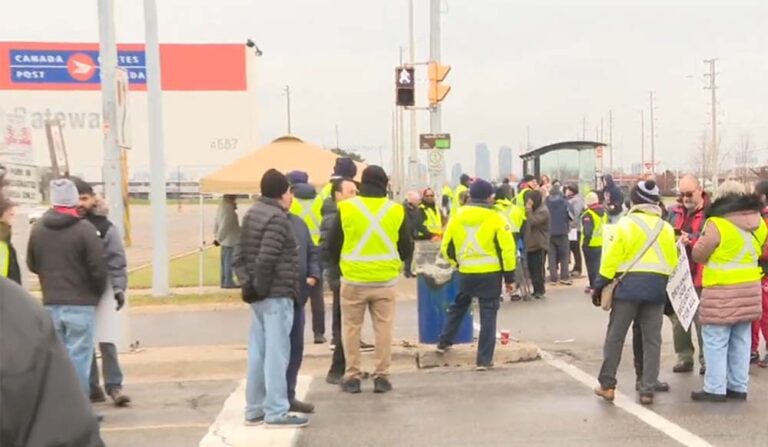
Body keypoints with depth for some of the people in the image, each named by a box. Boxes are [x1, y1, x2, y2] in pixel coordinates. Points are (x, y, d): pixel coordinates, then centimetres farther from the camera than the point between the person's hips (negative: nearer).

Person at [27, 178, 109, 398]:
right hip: (81, 304, -5)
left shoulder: (37, 229, 4)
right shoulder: (85, 229, -13)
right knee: (79, 358, -1)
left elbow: (32, 265, 13)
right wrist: (98, 293, 4)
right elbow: (98, 268, -13)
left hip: (51, 304, 5)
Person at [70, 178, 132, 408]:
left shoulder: (105, 227, -4)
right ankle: (91, 388, 19)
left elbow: (117, 262, -5)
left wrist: (119, 288, -15)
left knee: (106, 342, 0)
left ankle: (114, 386, 10)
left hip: (102, 292, -2)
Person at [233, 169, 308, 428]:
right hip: (277, 294, -9)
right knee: (276, 353, -5)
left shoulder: (252, 214, 15)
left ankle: (254, 410, 20)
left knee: (258, 352, 13)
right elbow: (266, 259, -23)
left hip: (262, 295, 9)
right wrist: (260, 288, -11)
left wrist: (248, 283, 4)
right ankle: (276, 412, -1)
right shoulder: (277, 218, -14)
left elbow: (240, 256, 12)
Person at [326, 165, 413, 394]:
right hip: (385, 280, 1)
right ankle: (381, 377, 12)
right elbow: (406, 248, 5)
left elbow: (332, 245, 2)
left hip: (354, 279, -1)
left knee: (351, 328, 11)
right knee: (383, 328, 9)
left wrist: (341, 264, 21)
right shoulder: (396, 211, -2)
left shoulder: (346, 208, -5)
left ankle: (352, 377, 14)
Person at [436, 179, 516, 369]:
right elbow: (507, 249, -10)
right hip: (490, 274, -3)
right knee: (488, 315, 4)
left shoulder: (457, 217, 3)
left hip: (466, 274, 4)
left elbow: (446, 247, 9)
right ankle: (484, 359, 4)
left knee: (458, 306, 27)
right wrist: (509, 277, -2)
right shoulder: (495, 218, -9)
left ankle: (444, 342, 33)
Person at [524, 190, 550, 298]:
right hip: (531, 243, 9)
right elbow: (527, 225, 24)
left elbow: (533, 221, -21)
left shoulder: (543, 211, -11)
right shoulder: (533, 210, 19)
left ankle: (540, 290, -1)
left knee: (538, 269, -8)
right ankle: (537, 290, 16)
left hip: (539, 245, -9)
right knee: (532, 269, 10)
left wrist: (529, 211, -14)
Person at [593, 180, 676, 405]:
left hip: (629, 285, -3)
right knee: (652, 340, 8)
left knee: (615, 336, 6)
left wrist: (600, 284, -3)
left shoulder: (626, 223, -6)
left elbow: (612, 257, -9)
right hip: (656, 287, 4)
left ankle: (607, 385, 10)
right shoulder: (666, 228, 7)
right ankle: (648, 390, 8)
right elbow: (672, 261, 9)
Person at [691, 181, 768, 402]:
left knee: (716, 342, -1)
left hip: (722, 292, -7)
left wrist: (703, 237, 10)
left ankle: (714, 389, 1)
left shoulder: (717, 224, -15)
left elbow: (698, 255, -7)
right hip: (750, 290, 7)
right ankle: (738, 387, 18)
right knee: (741, 341, 12)